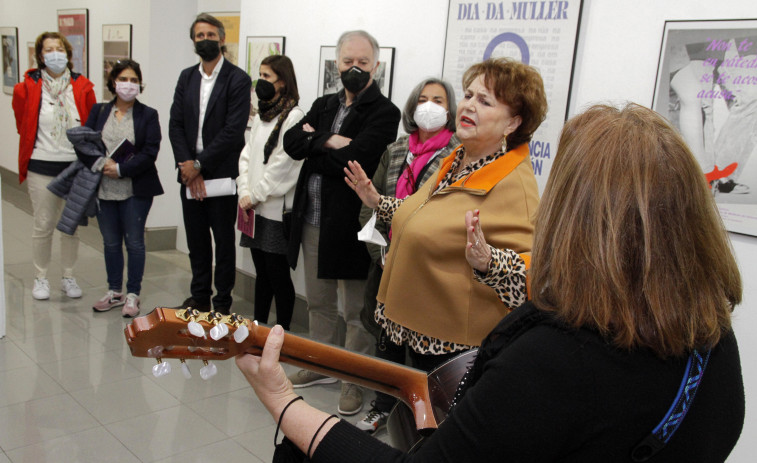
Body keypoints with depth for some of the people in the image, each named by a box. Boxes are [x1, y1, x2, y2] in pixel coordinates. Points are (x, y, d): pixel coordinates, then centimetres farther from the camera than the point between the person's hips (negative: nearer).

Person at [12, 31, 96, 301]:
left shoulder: (83, 88, 1)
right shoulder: (27, 88, -2)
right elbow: (23, 125, 13)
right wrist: (39, 146, 12)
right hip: (42, 167, -1)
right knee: (43, 226, 5)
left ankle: (68, 277, 23)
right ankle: (41, 278, 20)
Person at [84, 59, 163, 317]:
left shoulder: (148, 115, -2)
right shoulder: (99, 111, 8)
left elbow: (150, 153, -10)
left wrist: (121, 169, -17)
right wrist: (101, 165, -14)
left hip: (135, 191, -3)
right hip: (104, 189, 4)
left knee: (134, 242, 4)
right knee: (110, 242, 13)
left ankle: (133, 295, 16)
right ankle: (114, 291, 26)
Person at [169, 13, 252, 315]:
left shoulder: (238, 80, -6)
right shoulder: (186, 77, 12)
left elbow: (233, 130, -14)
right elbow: (175, 124, 6)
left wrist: (200, 164, -14)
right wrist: (186, 164, -8)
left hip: (221, 173, -5)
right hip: (190, 174, 5)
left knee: (224, 241, 5)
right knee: (196, 240, 13)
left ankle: (222, 303, 15)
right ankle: (199, 297, 26)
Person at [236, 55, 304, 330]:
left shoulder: (294, 116, -10)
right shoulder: (261, 115, 16)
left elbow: (282, 165, -15)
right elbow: (246, 155, 13)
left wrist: (255, 196, -10)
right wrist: (244, 192, 0)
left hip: (277, 209, -7)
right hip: (254, 209, 7)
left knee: (278, 274, -1)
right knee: (261, 272, 15)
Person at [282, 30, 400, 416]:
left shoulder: (383, 113, -9)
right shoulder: (324, 105, 13)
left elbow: (354, 160, -23)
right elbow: (291, 142, -1)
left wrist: (313, 145, -8)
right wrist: (328, 142, -17)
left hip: (350, 225, -7)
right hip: (313, 221, 7)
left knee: (355, 312, 5)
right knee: (319, 303, 21)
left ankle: (355, 380, 22)